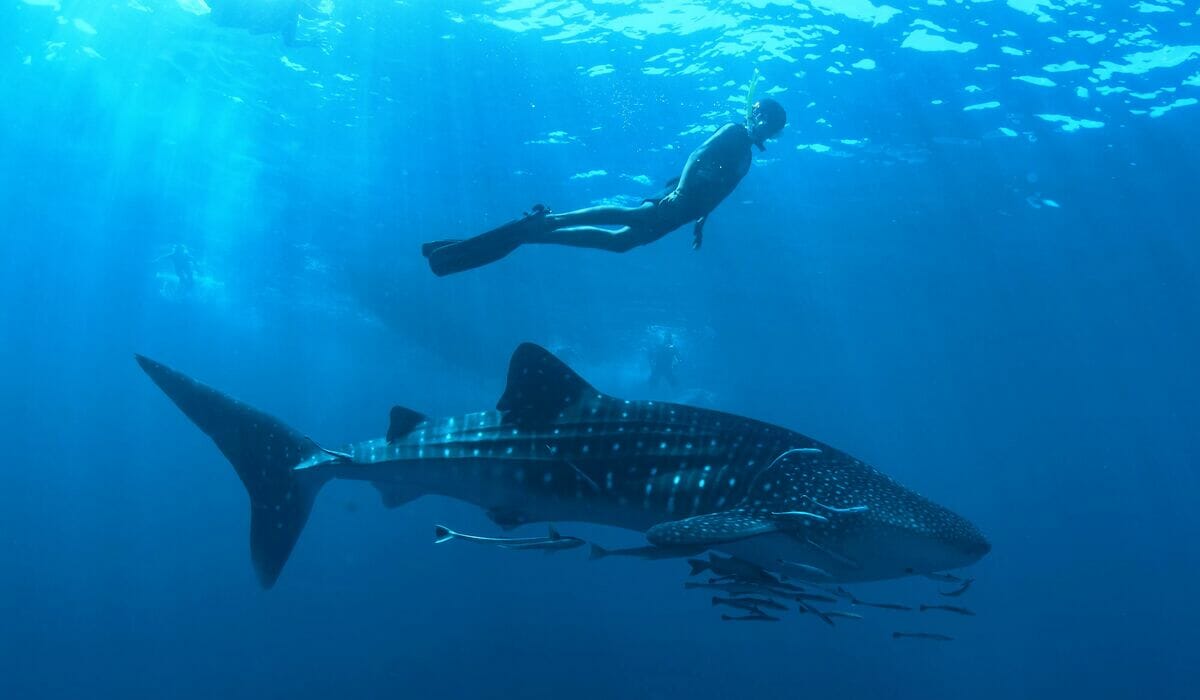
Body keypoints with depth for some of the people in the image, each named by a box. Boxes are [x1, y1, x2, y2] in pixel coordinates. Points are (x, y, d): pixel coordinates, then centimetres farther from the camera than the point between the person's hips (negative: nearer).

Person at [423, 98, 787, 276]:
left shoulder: (746, 158, 28)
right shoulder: (733, 132, 3)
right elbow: (697, 155, -11)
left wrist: (700, 221, 25)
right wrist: (679, 189, -23)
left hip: (685, 210, 7)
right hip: (679, 197, -7)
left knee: (618, 239, -1)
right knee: (633, 217, -35)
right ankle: (548, 219, -34)